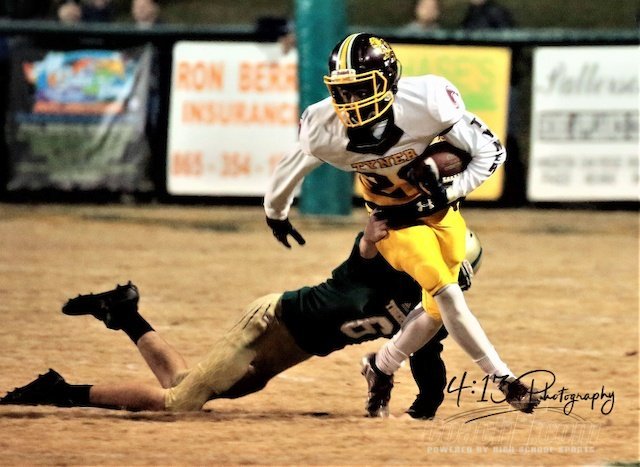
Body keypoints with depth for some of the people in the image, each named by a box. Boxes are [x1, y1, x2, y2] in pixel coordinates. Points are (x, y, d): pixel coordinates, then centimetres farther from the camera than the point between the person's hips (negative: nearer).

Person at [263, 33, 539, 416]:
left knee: (438, 312, 6)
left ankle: (381, 368, 30)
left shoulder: (427, 102, -29)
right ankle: (503, 378, -5)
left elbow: (490, 151, -17)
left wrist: (446, 195, -25)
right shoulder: (324, 128, -25)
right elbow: (291, 168, -2)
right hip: (396, 223, -1)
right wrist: (276, 213, 14)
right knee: (448, 296, -17)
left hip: (442, 210, 2)